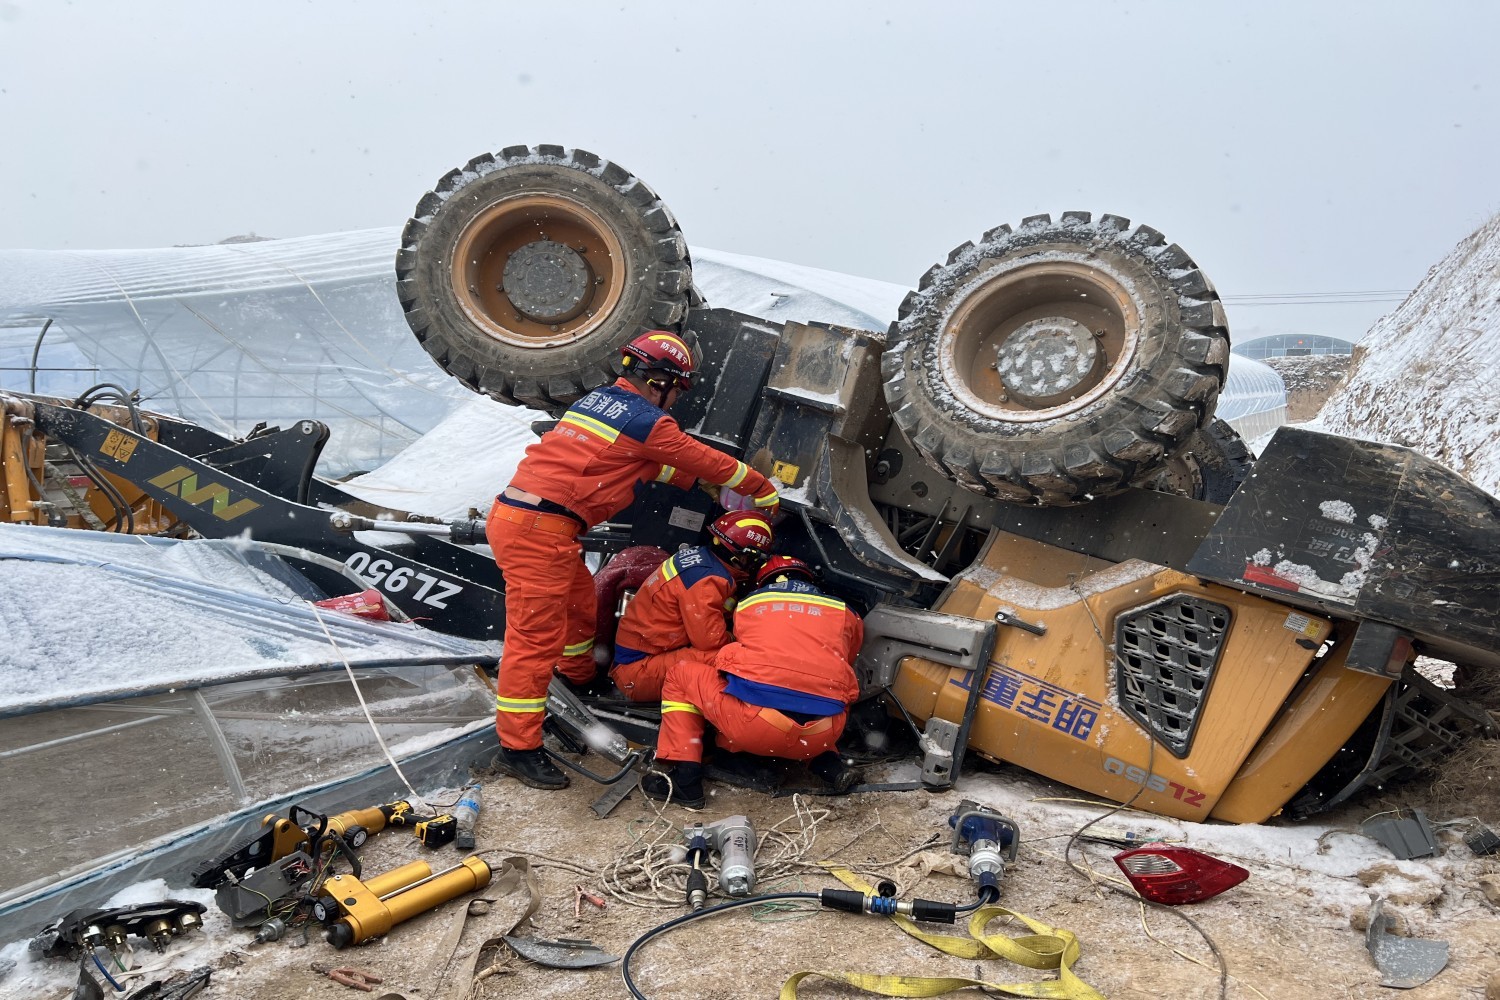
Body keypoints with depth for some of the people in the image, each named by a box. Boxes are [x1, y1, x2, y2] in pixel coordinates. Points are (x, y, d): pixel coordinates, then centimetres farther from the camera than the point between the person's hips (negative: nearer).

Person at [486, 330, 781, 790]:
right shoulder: (648, 422, -8)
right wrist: (763, 488, 17)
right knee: (536, 635, -5)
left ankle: (580, 677, 50)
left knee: (578, 597, 27)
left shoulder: (598, 399, 18)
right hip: (540, 529, -10)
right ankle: (518, 746, 1)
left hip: (512, 511, 10)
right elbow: (708, 460, 2)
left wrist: (699, 482, 31)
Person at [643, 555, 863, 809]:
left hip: (753, 725, -3)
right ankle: (829, 764, 13)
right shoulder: (846, 613, 20)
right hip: (821, 738, 3)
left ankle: (683, 780, 9)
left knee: (681, 674, 21)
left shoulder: (747, 604, 20)